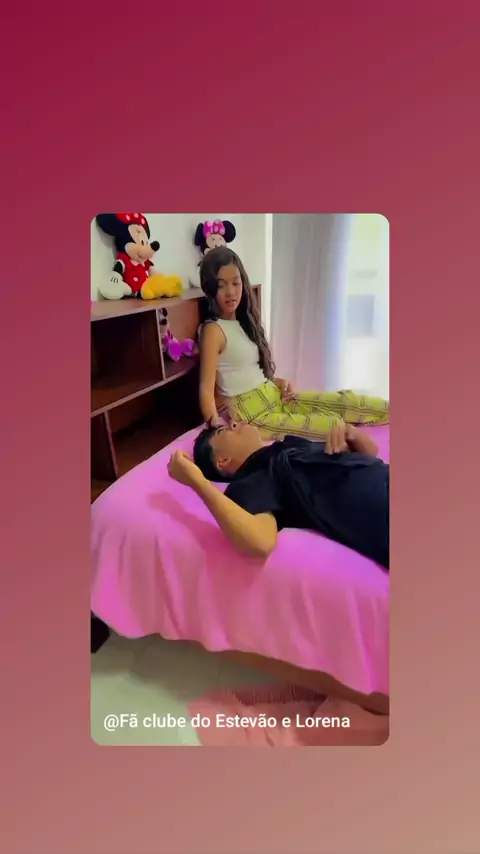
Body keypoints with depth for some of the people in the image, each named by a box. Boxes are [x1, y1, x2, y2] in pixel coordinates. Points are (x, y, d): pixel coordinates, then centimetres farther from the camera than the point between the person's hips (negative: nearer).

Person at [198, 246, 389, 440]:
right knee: (336, 427, -18)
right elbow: (206, 388, -19)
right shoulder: (213, 330, -12)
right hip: (252, 414, -7)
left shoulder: (243, 322, 14)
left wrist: (279, 382, 2)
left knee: (345, 402, 0)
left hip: (275, 395, 7)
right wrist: (215, 424, -33)